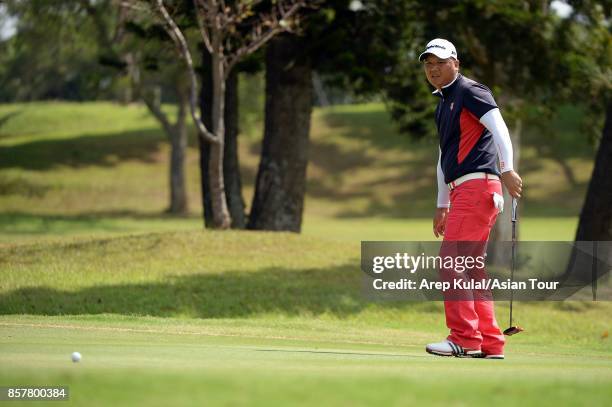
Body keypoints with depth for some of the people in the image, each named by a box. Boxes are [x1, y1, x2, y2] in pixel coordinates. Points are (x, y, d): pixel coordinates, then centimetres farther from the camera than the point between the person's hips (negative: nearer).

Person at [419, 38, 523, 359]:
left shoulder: (471, 92, -5)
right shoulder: (442, 104, 23)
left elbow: (498, 127, -19)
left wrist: (507, 169, -33)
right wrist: (442, 205, 28)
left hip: (478, 185, -10)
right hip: (462, 190, 10)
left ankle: (464, 339, -16)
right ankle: (490, 344, 12)